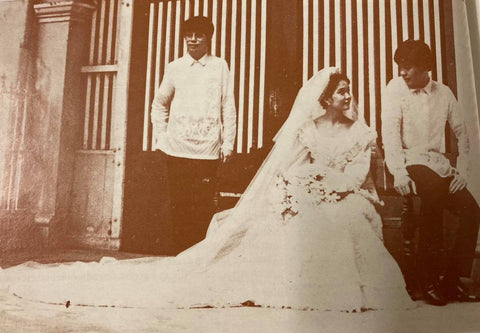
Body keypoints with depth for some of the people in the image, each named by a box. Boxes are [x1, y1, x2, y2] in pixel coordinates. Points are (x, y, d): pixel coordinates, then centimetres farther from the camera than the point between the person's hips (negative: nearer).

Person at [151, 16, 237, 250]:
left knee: (204, 205, -4)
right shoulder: (174, 68, 11)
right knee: (179, 204, 4)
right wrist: (160, 137, 11)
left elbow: (228, 107, 6)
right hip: (177, 148, 2)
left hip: (207, 148, -2)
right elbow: (159, 104, 19)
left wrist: (228, 143, 1)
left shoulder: (220, 66, 7)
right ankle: (183, 250, 16)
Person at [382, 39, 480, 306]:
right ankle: (429, 280, -24)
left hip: (437, 163, 5)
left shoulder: (443, 93, 9)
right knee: (434, 193, -35)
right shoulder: (396, 88, -2)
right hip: (410, 161, -5)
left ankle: (452, 280, -1)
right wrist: (398, 172, -25)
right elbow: (390, 131, -13)